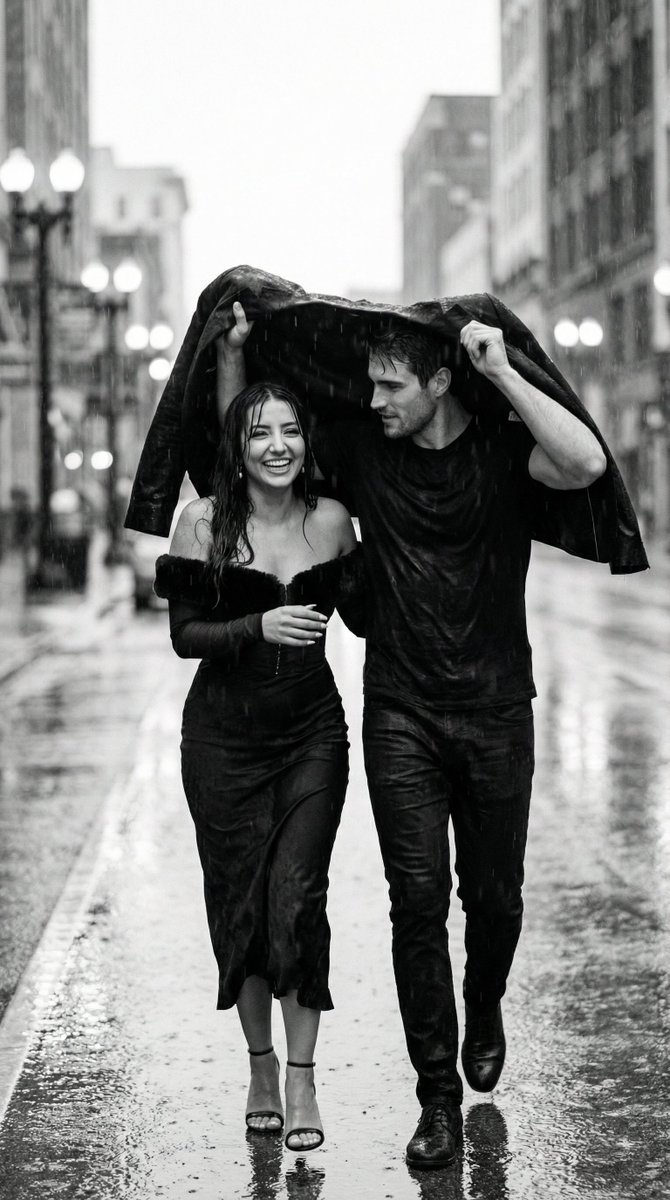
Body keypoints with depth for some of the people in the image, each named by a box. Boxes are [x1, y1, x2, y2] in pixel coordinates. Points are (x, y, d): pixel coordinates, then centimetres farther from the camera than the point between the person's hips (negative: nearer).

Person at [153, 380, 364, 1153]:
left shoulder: (330, 520, -1)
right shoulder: (204, 522, -6)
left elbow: (360, 616, 8)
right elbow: (184, 634, -7)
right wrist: (259, 628, -22)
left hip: (312, 732, 1)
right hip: (223, 735, 0)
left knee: (298, 899, -7)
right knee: (238, 901, 4)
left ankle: (302, 1081, 2)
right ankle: (260, 1067, 23)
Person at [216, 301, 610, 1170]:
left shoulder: (503, 448, -6)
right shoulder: (362, 450, 1)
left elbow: (586, 464, -29)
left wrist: (503, 374, -27)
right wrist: (233, 353, -3)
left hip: (495, 710, -1)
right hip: (400, 713, 1)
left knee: (493, 893, 11)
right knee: (417, 898, -4)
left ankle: (484, 1013, 43)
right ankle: (438, 1093, 5)